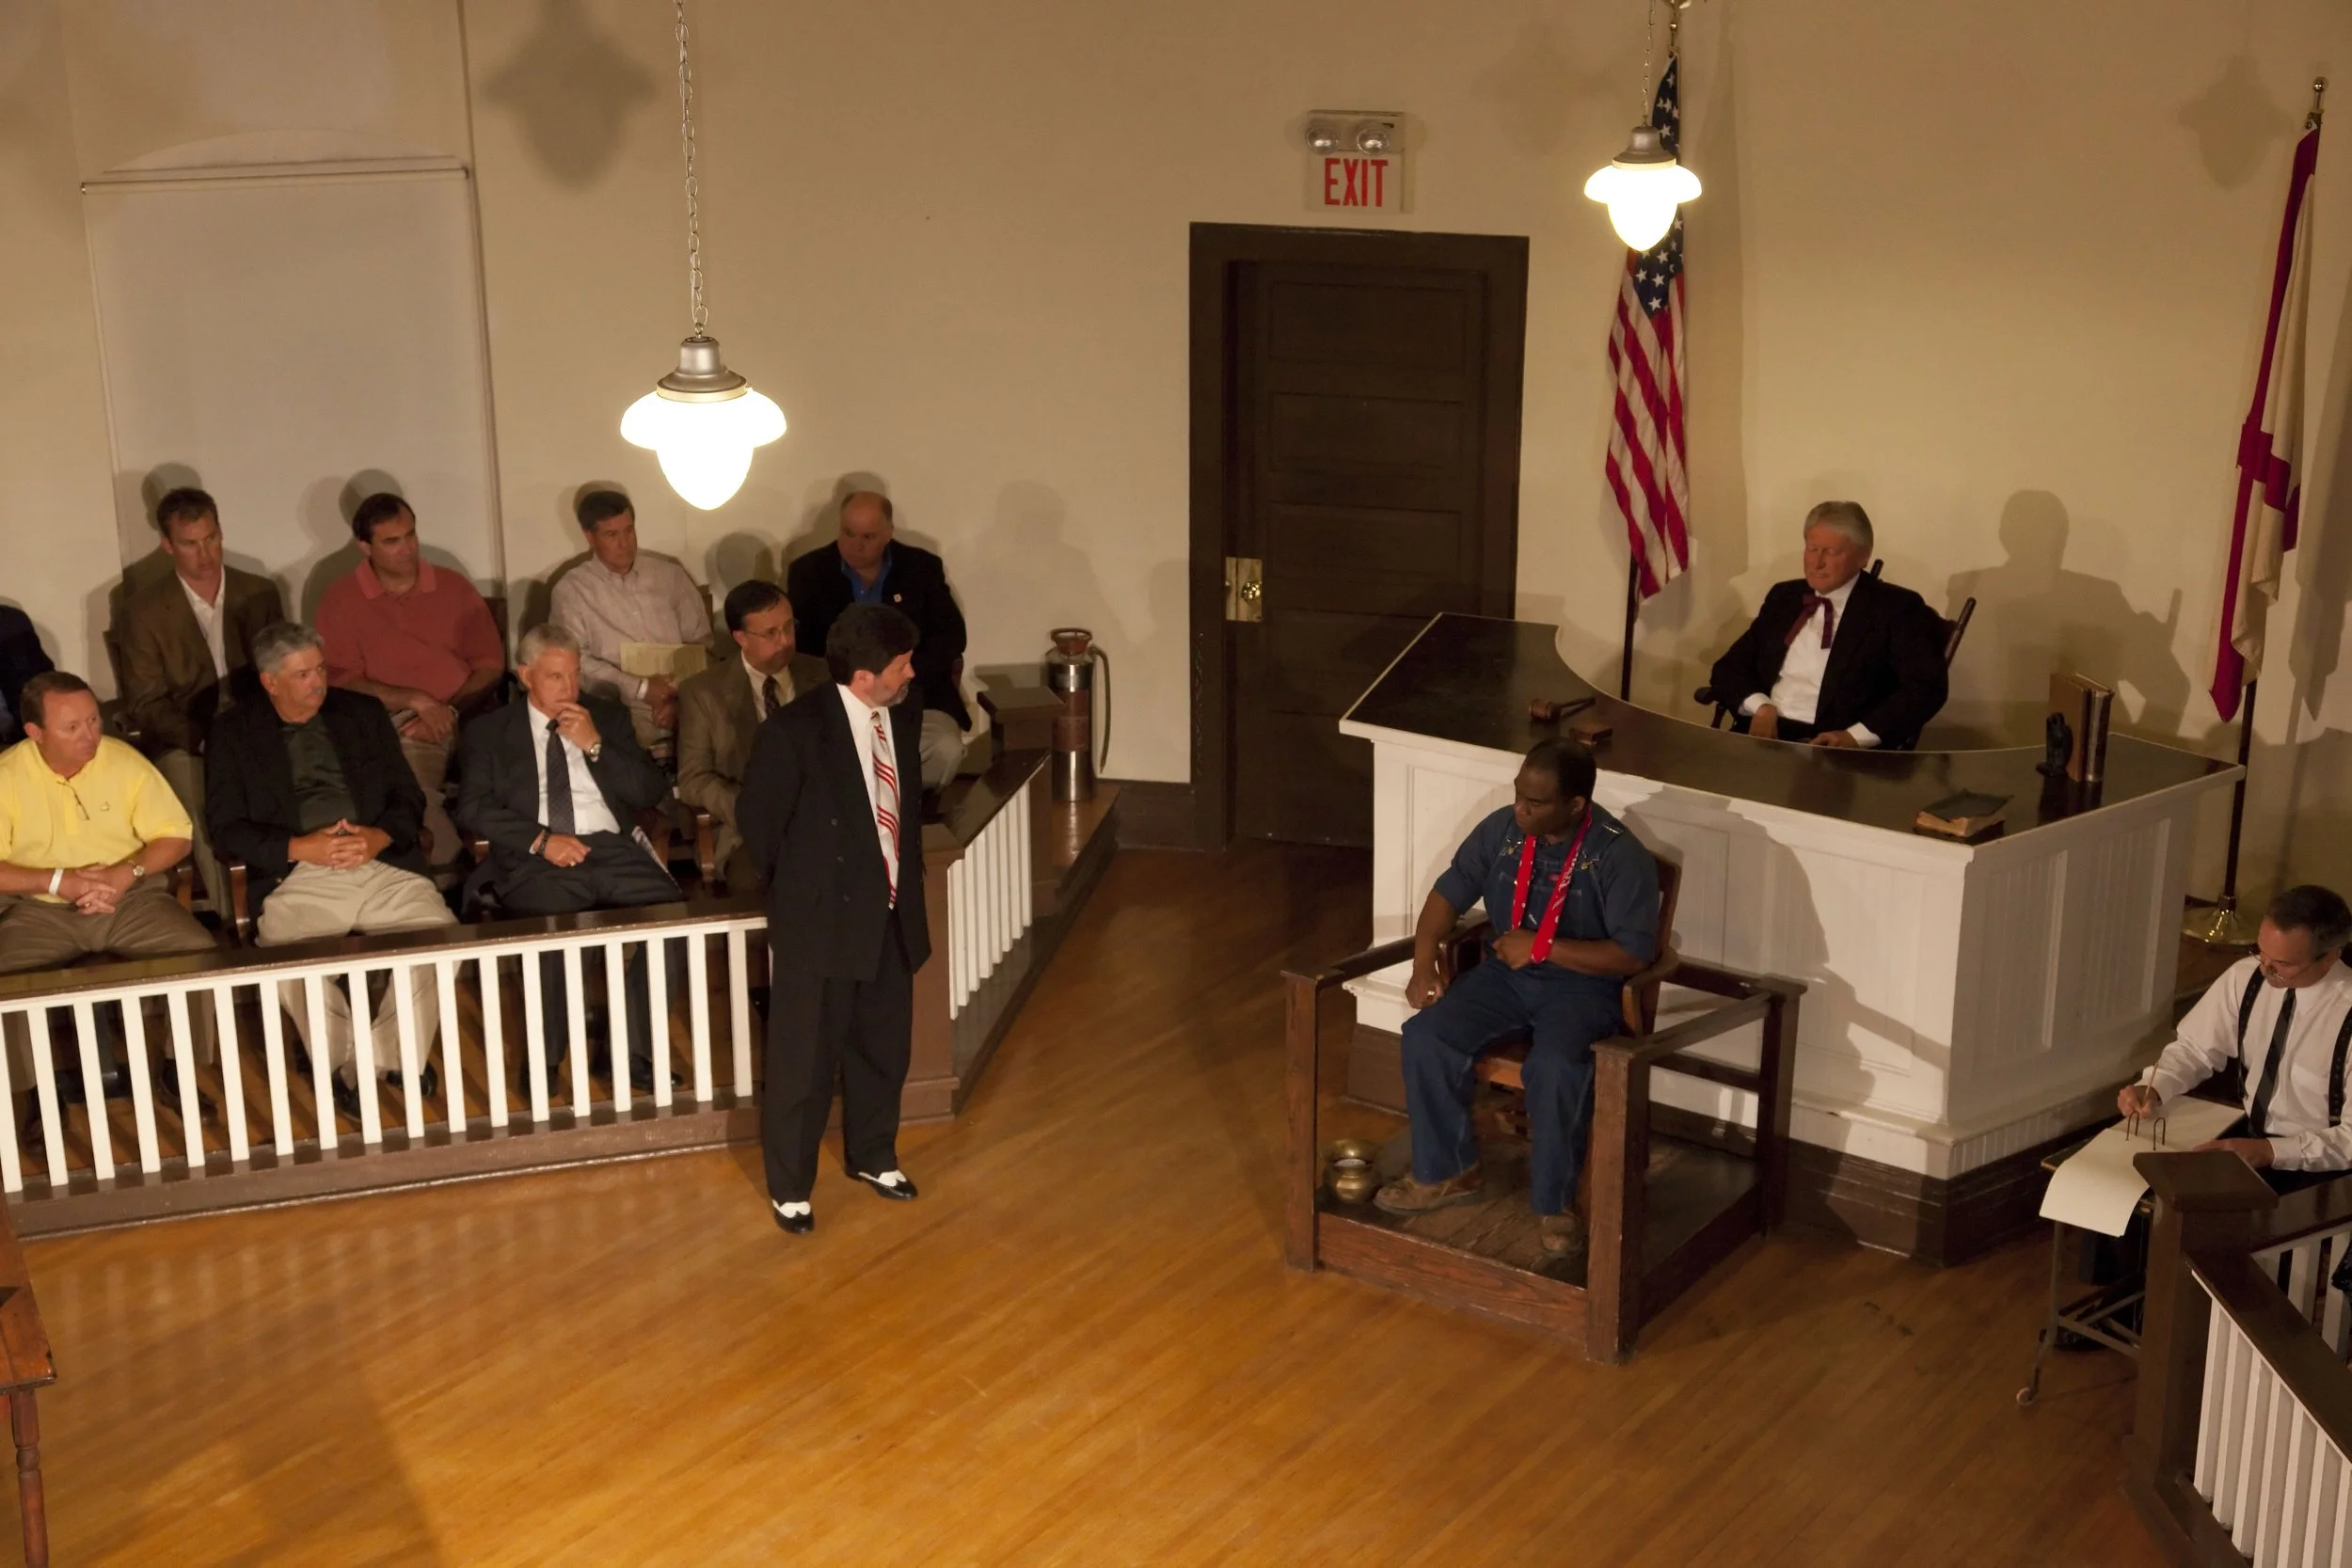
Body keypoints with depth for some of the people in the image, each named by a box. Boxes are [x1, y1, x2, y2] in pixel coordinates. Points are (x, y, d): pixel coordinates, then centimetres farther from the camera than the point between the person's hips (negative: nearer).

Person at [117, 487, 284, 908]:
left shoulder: (260, 593, 9)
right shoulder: (142, 611, 1)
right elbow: (144, 704, -2)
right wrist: (204, 738, -18)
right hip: (183, 742, -2)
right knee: (207, 814, -32)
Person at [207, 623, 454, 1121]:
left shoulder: (363, 712, 17)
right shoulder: (234, 731, 11)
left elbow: (409, 798, 14)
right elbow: (226, 828, 3)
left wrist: (379, 837, -9)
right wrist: (301, 847, -13)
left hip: (385, 868, 2)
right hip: (298, 879, -2)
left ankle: (396, 1051, -1)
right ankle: (346, 1062, -5)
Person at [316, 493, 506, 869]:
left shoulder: (454, 587, 13)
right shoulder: (341, 601, 6)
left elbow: (491, 664, 9)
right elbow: (342, 682, 0)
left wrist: (451, 712, -8)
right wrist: (416, 700, -11)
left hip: (466, 720, 3)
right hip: (396, 728, -2)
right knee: (408, 791, -35)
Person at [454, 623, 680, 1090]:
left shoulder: (609, 717, 20)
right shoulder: (487, 732, 14)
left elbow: (652, 793, 12)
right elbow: (473, 808, 2)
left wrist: (595, 745, 0)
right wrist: (540, 839, -13)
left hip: (612, 850, 3)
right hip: (535, 860, -2)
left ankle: (633, 1051, -12)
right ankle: (546, 1058, -12)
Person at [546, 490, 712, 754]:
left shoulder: (670, 574, 14)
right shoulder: (571, 590, 6)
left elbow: (701, 642, 11)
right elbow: (574, 661, -4)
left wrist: (681, 696, -6)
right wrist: (641, 688, -11)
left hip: (683, 706, 3)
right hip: (619, 715, -3)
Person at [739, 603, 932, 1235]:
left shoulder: (903, 717, 0)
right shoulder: (795, 731, -19)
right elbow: (759, 822, -8)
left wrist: (905, 884, 10)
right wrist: (792, 894, 3)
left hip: (891, 915, 6)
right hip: (821, 920, -6)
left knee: (883, 1047, 20)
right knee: (804, 1061, 5)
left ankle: (872, 1156, 41)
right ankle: (789, 1185, 22)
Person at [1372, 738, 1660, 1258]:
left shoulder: (1620, 855, -18)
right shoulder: (1501, 828, -3)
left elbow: (1634, 954, -19)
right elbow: (1450, 891, 7)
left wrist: (1543, 948, -22)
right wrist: (1424, 961, -9)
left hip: (1581, 986, -5)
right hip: (1504, 974, 5)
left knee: (1555, 1067, -35)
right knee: (1425, 1036, -19)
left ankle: (1554, 1201, -13)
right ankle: (1448, 1171, 0)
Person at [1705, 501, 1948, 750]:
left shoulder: (1895, 607, 3)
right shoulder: (1784, 596, 17)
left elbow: (1926, 688, -7)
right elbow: (1730, 667, 17)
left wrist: (1855, 736, -18)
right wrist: (1760, 706, -4)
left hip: (1835, 745, -3)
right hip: (1767, 732, 4)